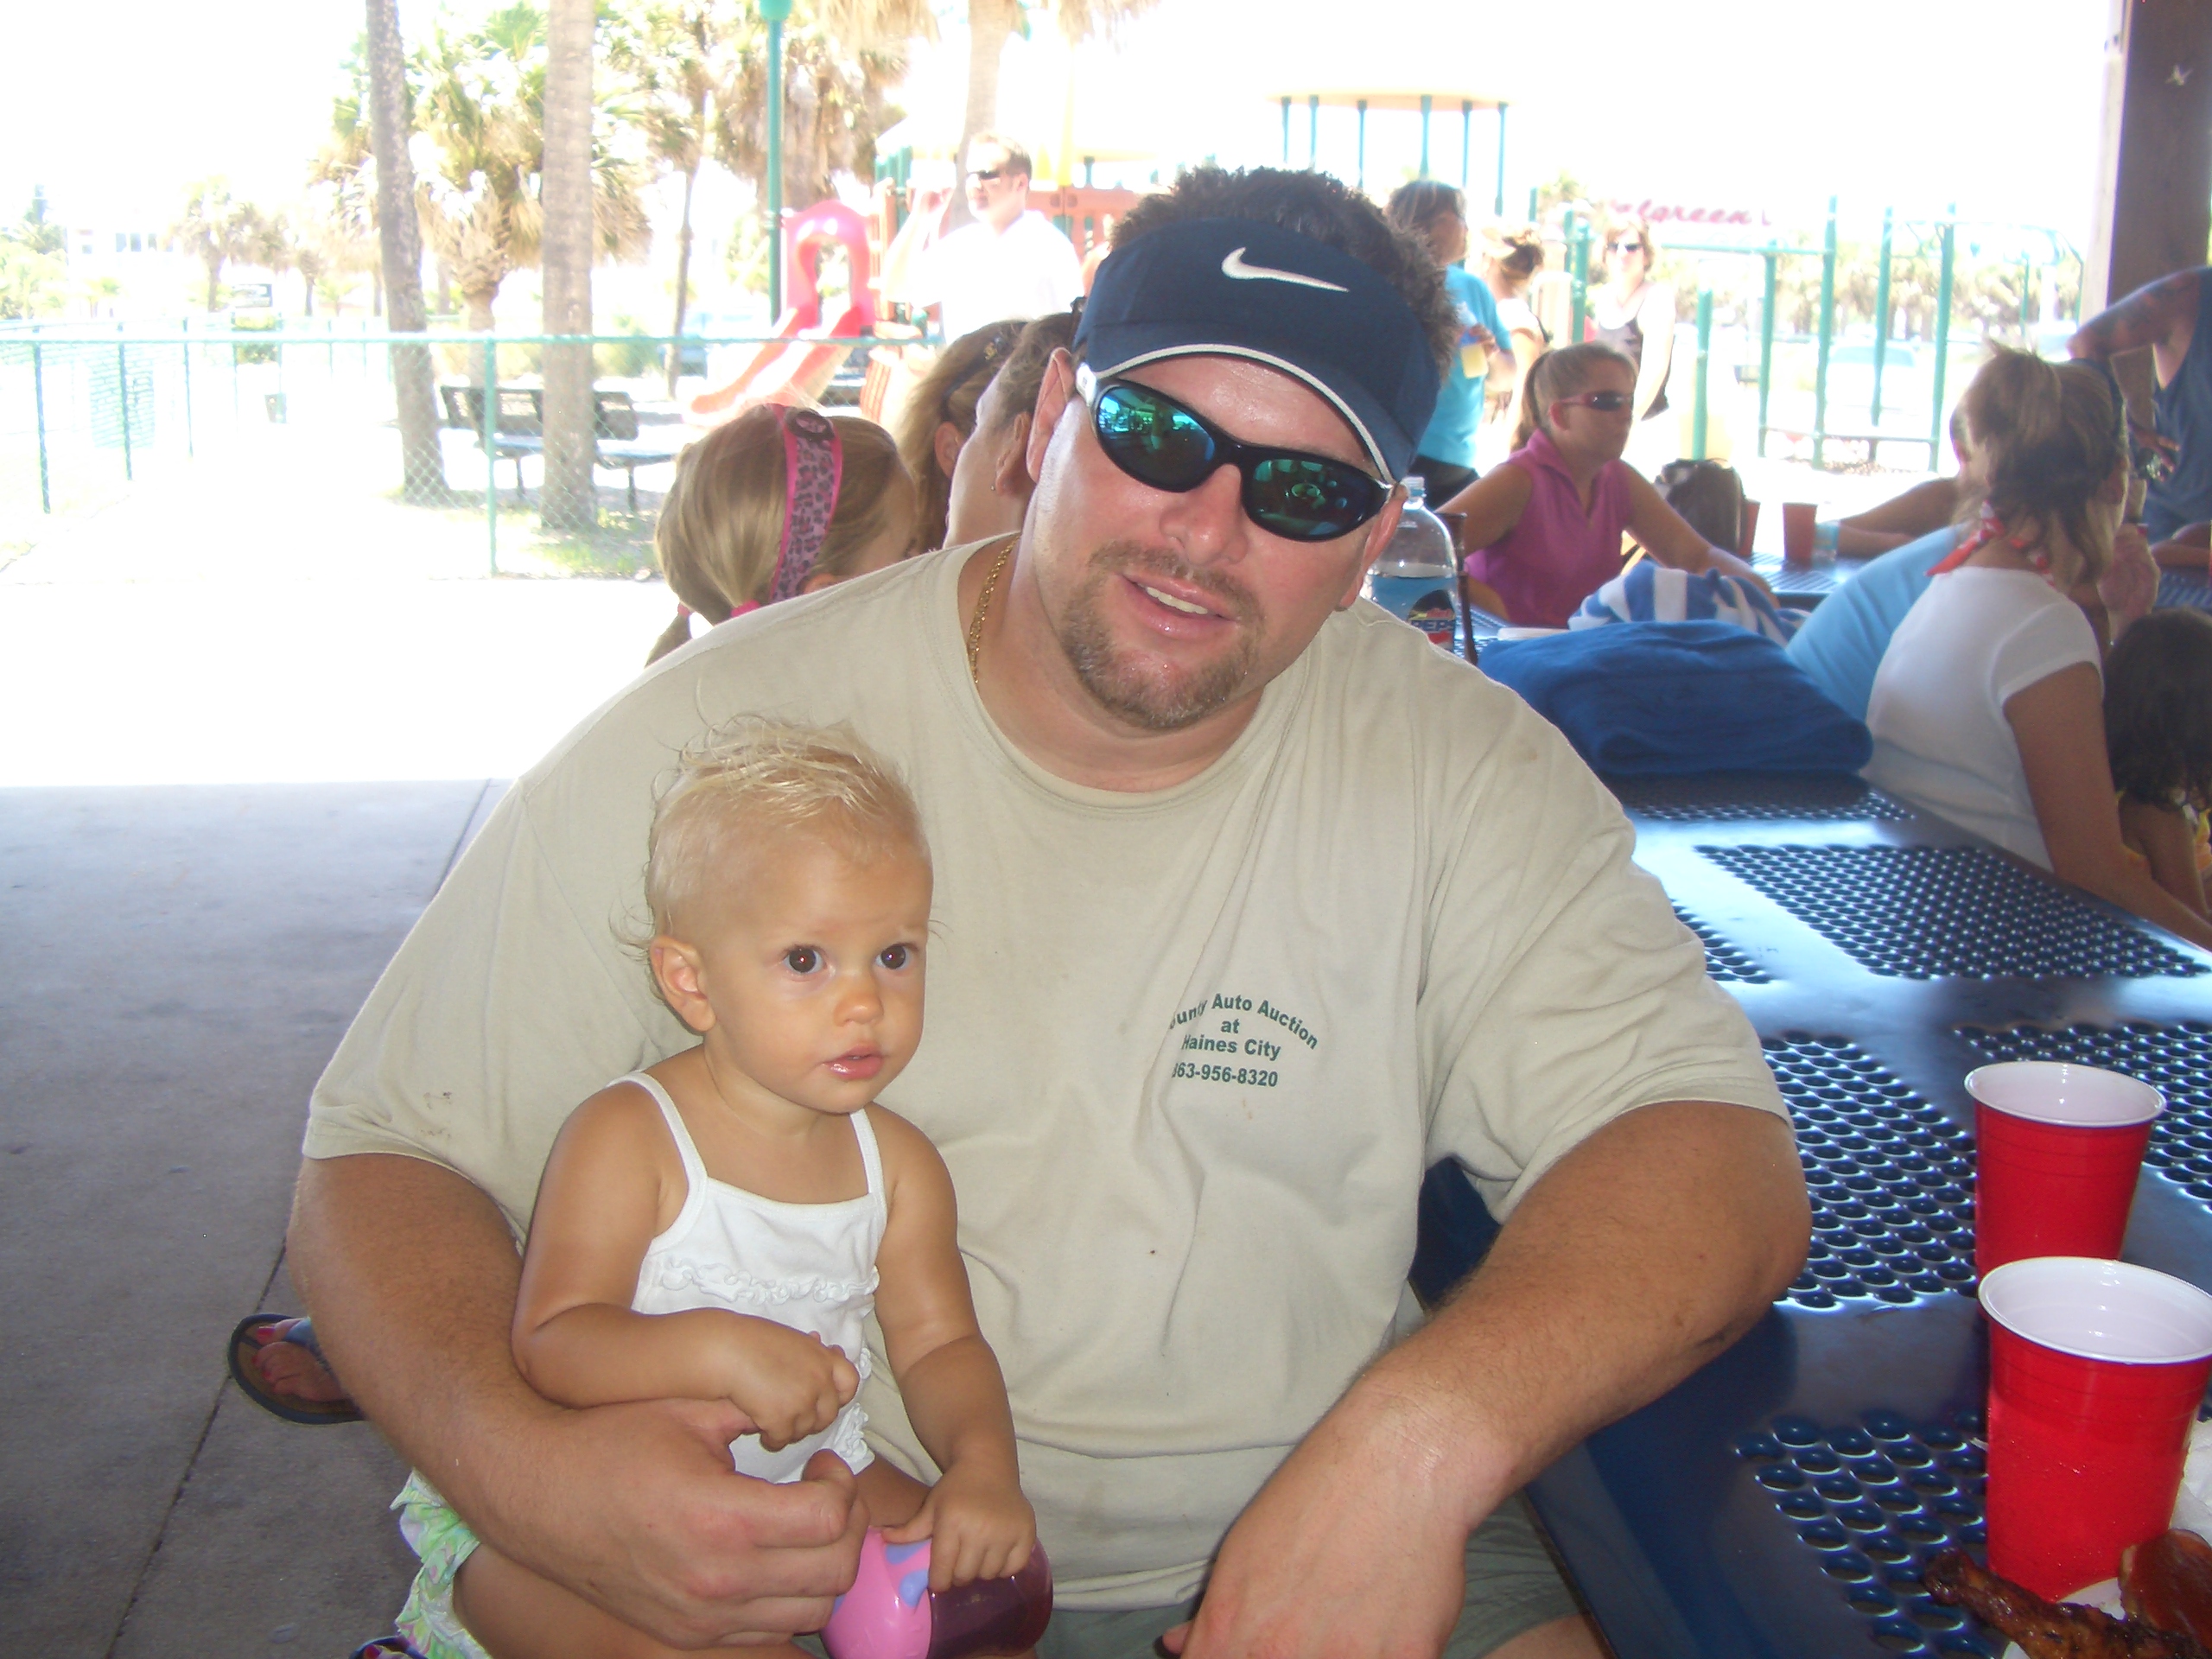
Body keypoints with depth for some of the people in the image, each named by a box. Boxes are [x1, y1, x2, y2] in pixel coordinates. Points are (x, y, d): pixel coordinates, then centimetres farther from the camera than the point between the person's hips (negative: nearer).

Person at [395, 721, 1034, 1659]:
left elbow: (939, 1343, 3)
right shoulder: (623, 1140, -18)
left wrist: (983, 1464, -17)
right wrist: (716, 1350, -40)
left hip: (801, 1479, 6)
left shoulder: (897, 1161, 0)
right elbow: (552, 1345, -24)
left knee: (997, 1575, -5)